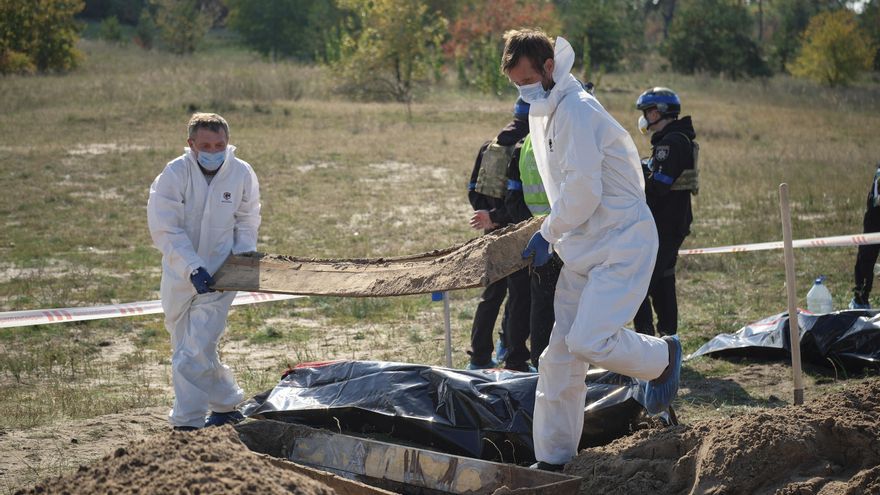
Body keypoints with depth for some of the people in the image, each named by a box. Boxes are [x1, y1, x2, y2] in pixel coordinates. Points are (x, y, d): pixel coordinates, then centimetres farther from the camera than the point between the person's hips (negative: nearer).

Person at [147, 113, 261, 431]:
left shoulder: (242, 174, -6)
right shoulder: (174, 175, -14)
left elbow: (247, 222, 11)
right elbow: (165, 230, -15)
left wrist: (245, 253, -4)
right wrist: (192, 268, -24)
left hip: (218, 274, -1)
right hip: (180, 274, 1)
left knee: (196, 351, -11)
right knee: (184, 350, 13)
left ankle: (187, 423, -2)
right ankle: (226, 404, 31)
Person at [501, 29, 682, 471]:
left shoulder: (576, 111, -18)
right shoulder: (544, 113, 13)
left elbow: (583, 190, -23)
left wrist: (548, 234, -11)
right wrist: (553, 235, 11)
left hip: (622, 243, -9)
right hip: (584, 248, 9)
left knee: (589, 342, -21)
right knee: (559, 354, 5)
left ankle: (663, 357, 9)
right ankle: (552, 459, 12)